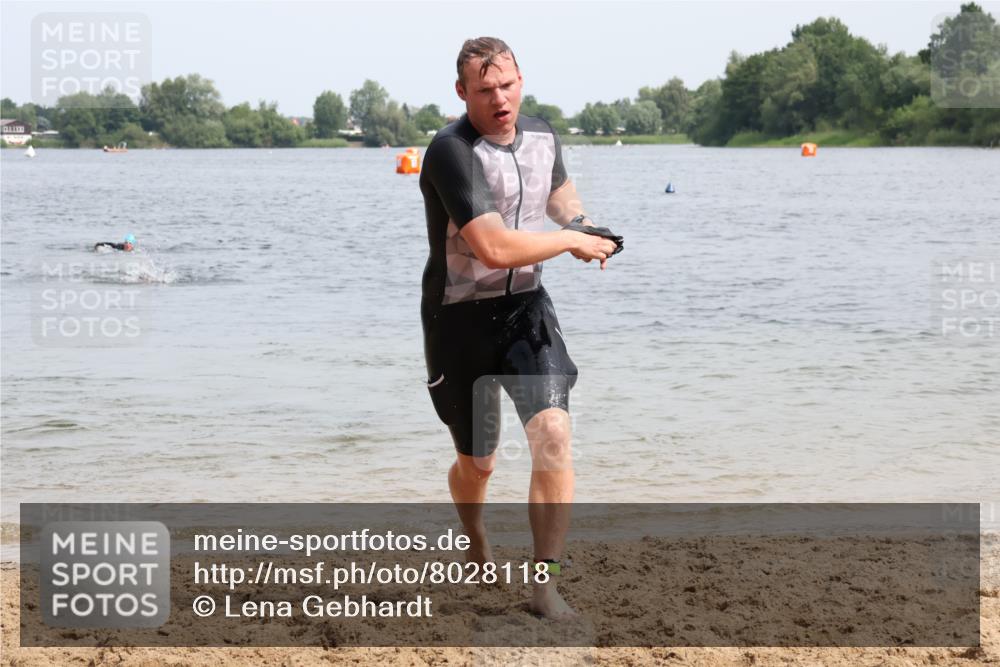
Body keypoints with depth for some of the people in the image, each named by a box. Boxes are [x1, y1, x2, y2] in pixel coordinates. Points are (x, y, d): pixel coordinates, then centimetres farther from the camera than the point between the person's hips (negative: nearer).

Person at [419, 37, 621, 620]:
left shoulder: (542, 136, 2)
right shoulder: (451, 151, -21)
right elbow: (495, 248, -30)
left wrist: (584, 226, 5)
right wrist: (572, 241, -16)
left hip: (526, 308, 4)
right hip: (460, 318, -4)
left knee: (553, 433, -18)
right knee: (477, 464, 11)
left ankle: (545, 584, -12)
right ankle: (477, 546, 45)